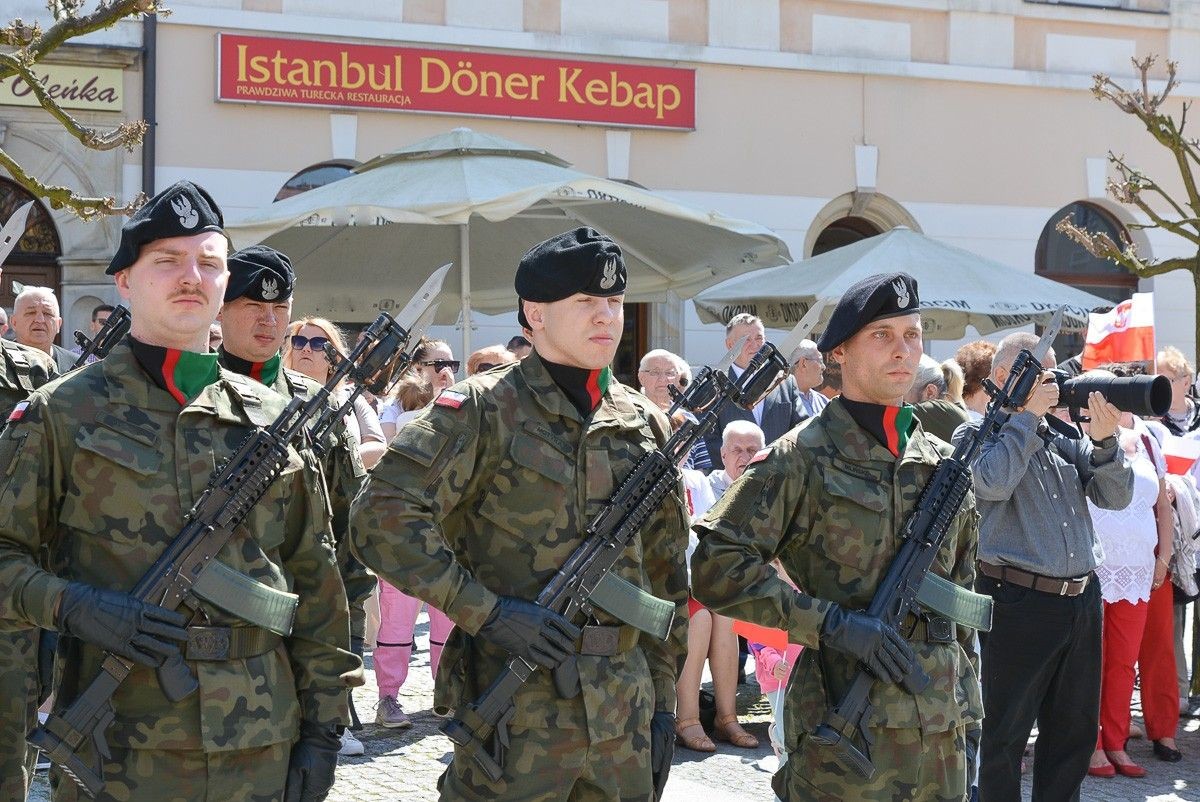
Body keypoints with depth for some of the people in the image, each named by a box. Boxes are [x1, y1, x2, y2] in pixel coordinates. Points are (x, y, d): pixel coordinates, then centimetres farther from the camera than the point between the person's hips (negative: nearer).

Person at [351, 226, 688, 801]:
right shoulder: (484, 410, -5)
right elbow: (385, 516, -15)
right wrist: (485, 612, -18)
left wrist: (663, 698, 12)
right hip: (516, 714, -5)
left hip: (623, 716, 5)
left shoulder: (645, 425, 11)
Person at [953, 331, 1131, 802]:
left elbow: (1115, 496, 8)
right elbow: (993, 482, -21)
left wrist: (1104, 440, -9)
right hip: (1019, 601, -6)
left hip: (1081, 600, 6)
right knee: (1005, 732, 2)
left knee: (1075, 729, 13)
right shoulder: (975, 435, 0)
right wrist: (1027, 415, -13)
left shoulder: (1061, 439, 14)